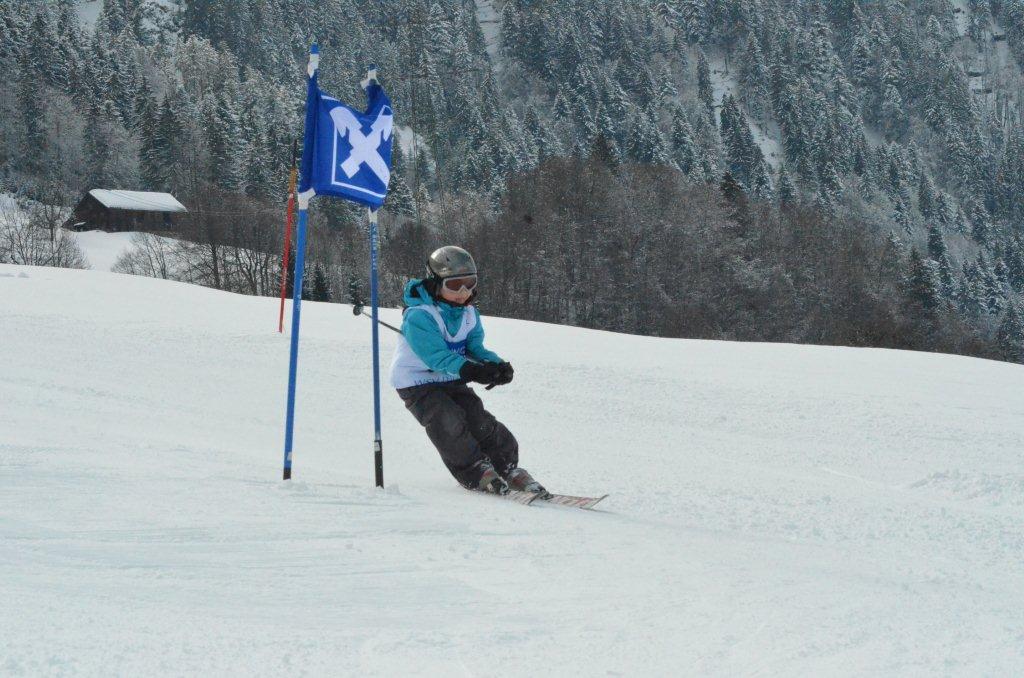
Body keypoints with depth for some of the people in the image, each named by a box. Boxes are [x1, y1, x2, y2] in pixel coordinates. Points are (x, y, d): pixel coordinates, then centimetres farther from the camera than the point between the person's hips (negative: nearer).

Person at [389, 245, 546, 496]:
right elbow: (436, 355, -34)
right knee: (449, 422, -26)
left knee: (479, 420, -8)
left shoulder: (469, 314, 1)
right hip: (417, 383, -6)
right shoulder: (419, 316, -26)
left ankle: (508, 467, 7)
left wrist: (496, 365, -25)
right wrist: (468, 369, -48)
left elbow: (476, 348, -1)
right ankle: (475, 472, -12)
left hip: (451, 381, 6)